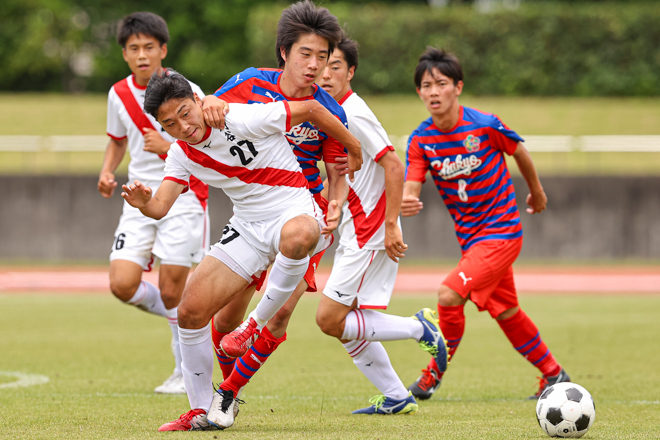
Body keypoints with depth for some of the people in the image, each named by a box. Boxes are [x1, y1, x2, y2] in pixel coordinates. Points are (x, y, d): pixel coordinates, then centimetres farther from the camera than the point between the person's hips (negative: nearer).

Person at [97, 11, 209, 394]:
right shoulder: (119, 95, 5)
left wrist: (168, 147, -22)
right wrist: (107, 172, 6)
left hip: (183, 197, -5)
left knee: (171, 293, -7)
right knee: (123, 284, -10)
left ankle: (188, 373, 11)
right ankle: (188, 318, 19)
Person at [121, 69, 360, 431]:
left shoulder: (243, 119, -20)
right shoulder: (181, 154, 0)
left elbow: (310, 108, -10)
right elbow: (160, 207, -8)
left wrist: (356, 150, 0)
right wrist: (144, 203, -33)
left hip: (295, 211, -6)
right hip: (248, 229, 6)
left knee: (295, 236, -45)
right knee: (190, 310, -5)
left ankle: (259, 324, -21)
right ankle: (201, 411, 11)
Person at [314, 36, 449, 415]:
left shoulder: (354, 114, -16)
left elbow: (394, 166, -19)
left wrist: (391, 225, -20)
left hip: (371, 234, -9)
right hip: (354, 233, 9)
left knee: (330, 319, -11)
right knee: (344, 324, 8)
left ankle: (419, 327, -2)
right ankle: (397, 398, 14)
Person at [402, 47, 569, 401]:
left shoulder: (485, 125, -17)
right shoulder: (420, 141, -7)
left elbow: (520, 153, 2)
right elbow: (410, 188, -16)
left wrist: (537, 193, 17)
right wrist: (404, 203, -41)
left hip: (501, 232, -6)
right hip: (470, 237, 6)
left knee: (449, 295, -20)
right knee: (506, 312, 18)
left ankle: (435, 372, -1)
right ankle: (554, 375, 36)